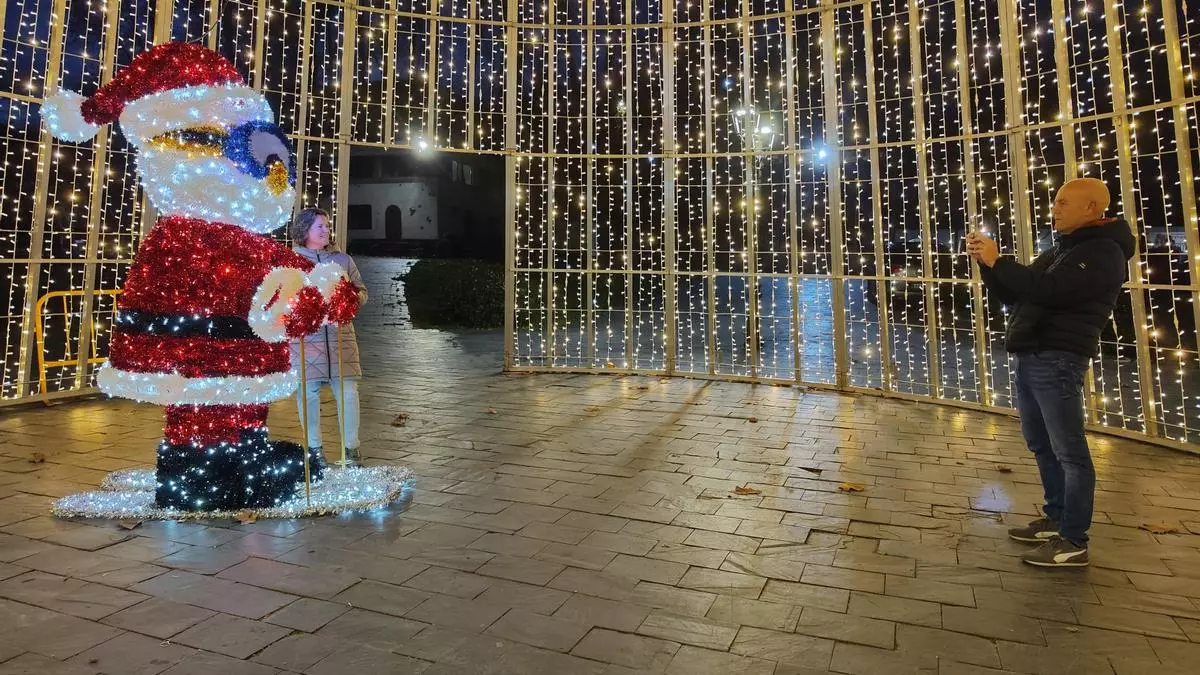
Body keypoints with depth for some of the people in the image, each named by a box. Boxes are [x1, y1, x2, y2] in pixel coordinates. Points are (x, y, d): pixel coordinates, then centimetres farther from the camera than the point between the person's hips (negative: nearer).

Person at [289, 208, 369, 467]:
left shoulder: (343, 259, 15)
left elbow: (362, 292, 16)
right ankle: (314, 449, 17)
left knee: (347, 391, -2)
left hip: (340, 336, 2)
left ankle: (351, 449, 11)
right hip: (304, 338, -1)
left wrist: (354, 297, -6)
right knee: (307, 392, 0)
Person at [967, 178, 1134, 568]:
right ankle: (1056, 520, 27)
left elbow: (1048, 291, -23)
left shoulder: (1102, 251, -7)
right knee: (1041, 446, 15)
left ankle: (1074, 543, 0)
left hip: (1056, 361, -10)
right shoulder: (1060, 250, 23)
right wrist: (986, 264, 7)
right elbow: (1012, 296, 22)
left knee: (1069, 452, -5)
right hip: (1030, 359, 10)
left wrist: (998, 261, -14)